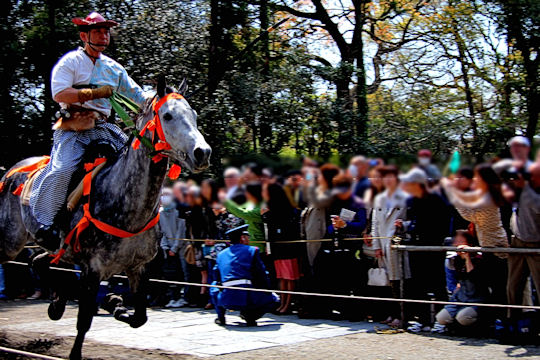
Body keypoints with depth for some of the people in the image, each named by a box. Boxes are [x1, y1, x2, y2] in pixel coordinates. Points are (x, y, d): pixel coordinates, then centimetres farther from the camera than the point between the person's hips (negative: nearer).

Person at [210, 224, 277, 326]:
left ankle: (221, 317, 18)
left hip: (225, 300, 4)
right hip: (247, 298, -4)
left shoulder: (221, 254, 17)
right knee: (272, 301, 18)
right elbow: (261, 275, 4)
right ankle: (250, 315, -6)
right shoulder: (252, 250, 6)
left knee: (214, 286, 36)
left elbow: (217, 278, 24)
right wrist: (267, 291, 18)